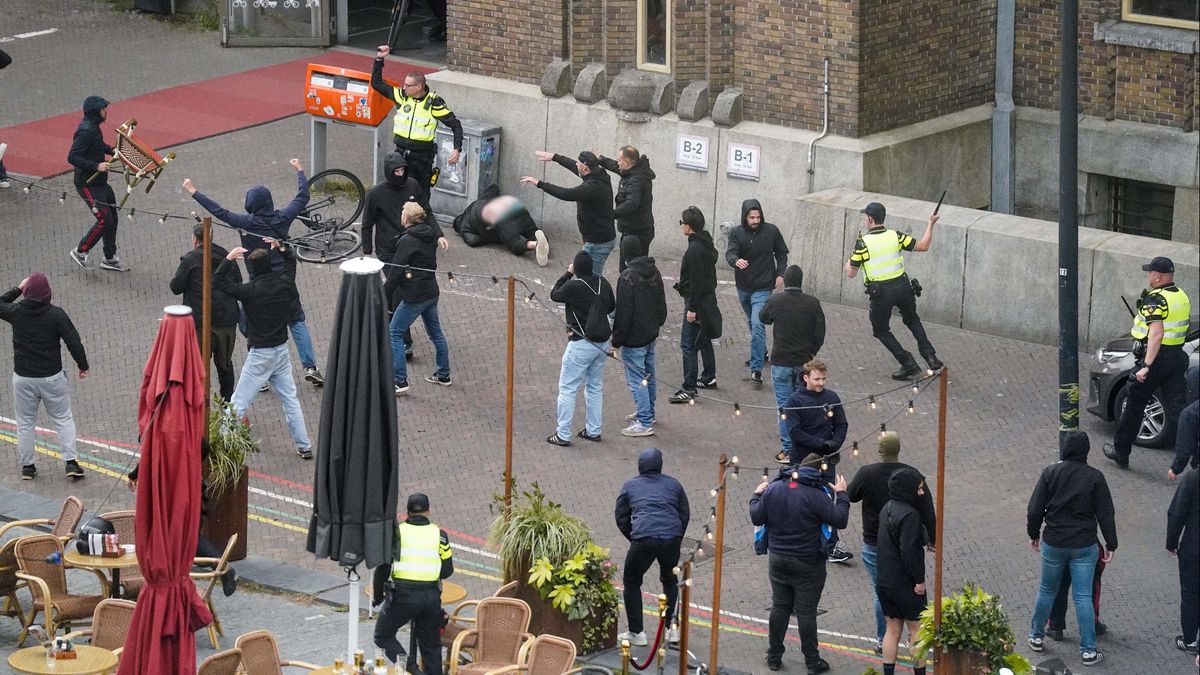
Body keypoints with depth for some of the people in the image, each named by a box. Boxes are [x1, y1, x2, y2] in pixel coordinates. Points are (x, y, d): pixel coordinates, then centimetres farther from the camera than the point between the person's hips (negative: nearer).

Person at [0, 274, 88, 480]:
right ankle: (71, 462, 6)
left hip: (23, 378, 1)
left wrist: (17, 289, 18)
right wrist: (83, 366, 1)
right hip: (52, 377, -1)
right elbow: (74, 342, -12)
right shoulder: (56, 314, -13)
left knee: (25, 423, 15)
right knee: (63, 419, 11)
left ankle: (27, 466, 19)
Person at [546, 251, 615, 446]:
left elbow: (554, 295, 0)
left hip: (581, 344, -6)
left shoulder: (573, 286, -20)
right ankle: (593, 430, 26)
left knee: (567, 389, 2)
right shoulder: (603, 283, -2)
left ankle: (563, 435, 3)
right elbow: (611, 307, 13)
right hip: (602, 342, 6)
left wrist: (567, 274, 7)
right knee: (595, 387, 19)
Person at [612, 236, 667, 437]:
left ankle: (644, 423, -2)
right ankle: (648, 412, 35)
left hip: (634, 338, -8)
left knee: (637, 379, -3)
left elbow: (623, 312, -21)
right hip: (651, 333, 8)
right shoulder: (654, 272, 3)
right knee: (649, 375, 21)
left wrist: (617, 339, -12)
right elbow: (661, 303, 14)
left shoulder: (627, 277, -22)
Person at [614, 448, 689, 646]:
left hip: (643, 540, -2)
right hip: (671, 539, 2)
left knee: (631, 582, 16)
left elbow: (621, 518, 14)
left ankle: (636, 632, 13)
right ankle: (672, 628, 25)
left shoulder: (630, 485, 16)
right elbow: (685, 514, 19)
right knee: (670, 580, 26)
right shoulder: (673, 484, 19)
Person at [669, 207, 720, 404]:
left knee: (688, 345, -8)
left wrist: (692, 308, -21)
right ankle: (709, 378, 36)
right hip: (708, 297, 10)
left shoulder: (695, 250, -24)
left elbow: (696, 281, -24)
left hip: (697, 301, -10)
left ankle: (689, 389, -8)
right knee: (704, 340, 23)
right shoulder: (707, 244, 7)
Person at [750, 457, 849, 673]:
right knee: (806, 612, 4)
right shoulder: (816, 495, -19)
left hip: (777, 558, 4)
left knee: (779, 607, 15)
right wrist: (841, 495, -2)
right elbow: (839, 520, -16)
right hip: (807, 565, -4)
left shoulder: (773, 489, -4)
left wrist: (756, 496, 20)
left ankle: (774, 657, 22)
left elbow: (757, 518, 2)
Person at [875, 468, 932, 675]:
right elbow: (909, 551, -24)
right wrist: (919, 579, -17)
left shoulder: (887, 509, 8)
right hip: (905, 585, -8)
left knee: (893, 629, 15)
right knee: (917, 629, 5)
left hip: (884, 581, 8)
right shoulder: (909, 514, -20)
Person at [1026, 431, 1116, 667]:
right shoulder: (1095, 477, -8)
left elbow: (1034, 510, -4)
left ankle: (1036, 636, 32)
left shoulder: (1050, 473, -7)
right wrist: (1111, 544, 5)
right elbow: (1106, 514, -6)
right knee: (1083, 596, 3)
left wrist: (1034, 535, 12)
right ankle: (1088, 650, 5)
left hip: (1053, 544, 1)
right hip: (1084, 546, -1)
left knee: (1046, 591, 19)